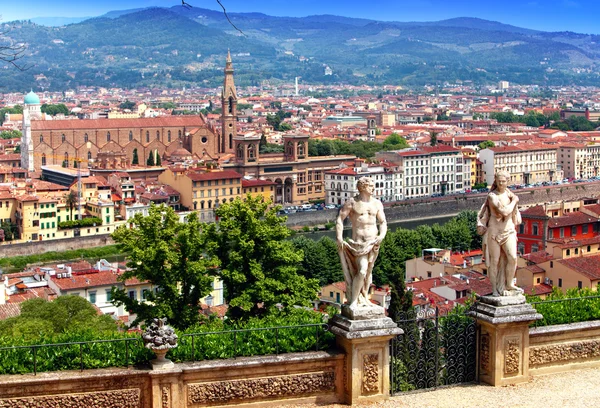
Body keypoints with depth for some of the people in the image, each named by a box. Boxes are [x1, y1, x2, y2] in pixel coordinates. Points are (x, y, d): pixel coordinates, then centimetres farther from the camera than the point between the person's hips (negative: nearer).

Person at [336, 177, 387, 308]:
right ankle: (353, 300, -7)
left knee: (368, 271, 12)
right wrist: (339, 238, -13)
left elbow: (383, 222, 13)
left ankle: (364, 297, 26)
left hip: (373, 242, 5)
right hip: (359, 243, -5)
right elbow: (340, 218, -4)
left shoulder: (377, 203, 10)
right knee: (362, 271, -17)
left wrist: (382, 235, -7)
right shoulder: (352, 202, -4)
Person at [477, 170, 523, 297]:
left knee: (512, 258, -11)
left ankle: (509, 285, 5)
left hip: (509, 230, 4)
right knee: (495, 260, 0)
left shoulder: (509, 194, 8)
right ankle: (494, 289, 9)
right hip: (494, 231, -4)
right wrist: (514, 201, -7)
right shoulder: (492, 196, -10)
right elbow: (504, 211, -21)